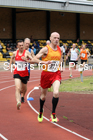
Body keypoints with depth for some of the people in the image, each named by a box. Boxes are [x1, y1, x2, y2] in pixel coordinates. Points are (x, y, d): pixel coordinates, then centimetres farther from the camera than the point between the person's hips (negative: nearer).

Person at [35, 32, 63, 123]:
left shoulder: (60, 49, 4)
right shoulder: (46, 49, -11)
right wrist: (44, 62, -31)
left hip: (56, 74, 2)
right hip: (46, 74, -2)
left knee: (56, 93, -22)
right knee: (43, 95, 12)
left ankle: (53, 114, -7)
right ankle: (41, 111, 40)